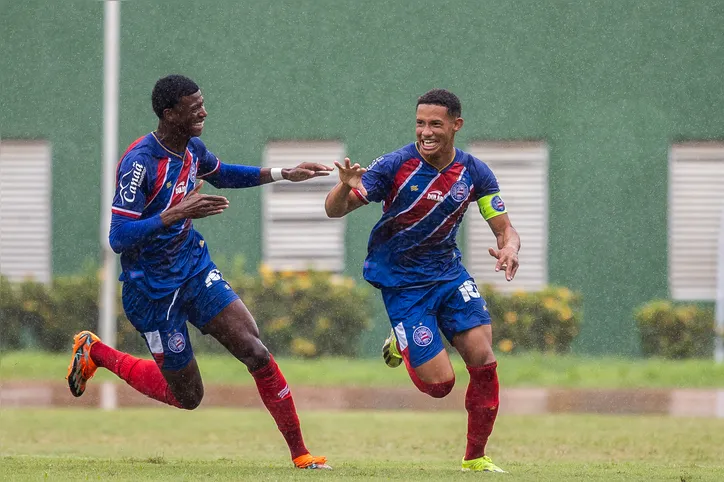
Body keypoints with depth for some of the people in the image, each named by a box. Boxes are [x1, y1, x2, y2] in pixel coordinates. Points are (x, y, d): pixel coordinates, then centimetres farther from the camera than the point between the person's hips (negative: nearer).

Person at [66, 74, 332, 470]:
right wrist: (179, 213, -38)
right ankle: (95, 352, 25)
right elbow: (118, 238, -30)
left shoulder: (192, 149, 0)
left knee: (255, 351, -11)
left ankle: (299, 453, -4)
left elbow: (222, 174, 26)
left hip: (194, 269, 6)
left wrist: (284, 174, 18)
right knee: (186, 396, 5)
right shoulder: (140, 163, -25)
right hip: (152, 290, -6)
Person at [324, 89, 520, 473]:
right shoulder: (396, 165, -16)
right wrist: (345, 187, -40)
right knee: (440, 383, -10)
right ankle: (402, 344, 26)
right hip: (401, 282, -4)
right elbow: (334, 210, -17)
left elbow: (505, 229, -1)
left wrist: (509, 247, -26)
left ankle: (475, 458, 7)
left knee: (483, 360, -12)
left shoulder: (475, 174, -6)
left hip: (448, 272, 4)